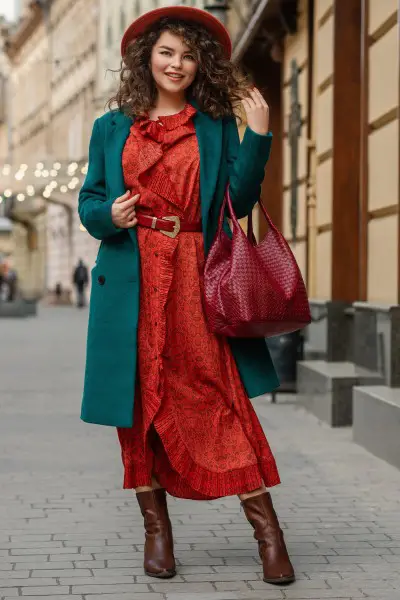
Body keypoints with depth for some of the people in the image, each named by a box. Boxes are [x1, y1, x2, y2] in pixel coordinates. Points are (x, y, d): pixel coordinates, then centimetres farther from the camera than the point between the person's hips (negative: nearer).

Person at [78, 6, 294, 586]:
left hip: (195, 280, -1)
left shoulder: (217, 126, 11)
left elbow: (238, 201, 2)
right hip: (131, 283, 2)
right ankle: (156, 529, 17)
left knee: (221, 397, -8)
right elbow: (89, 200, 14)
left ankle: (266, 529, -2)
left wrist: (259, 137, -8)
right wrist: (108, 215, -8)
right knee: (141, 402, 4)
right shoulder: (112, 127, 13)